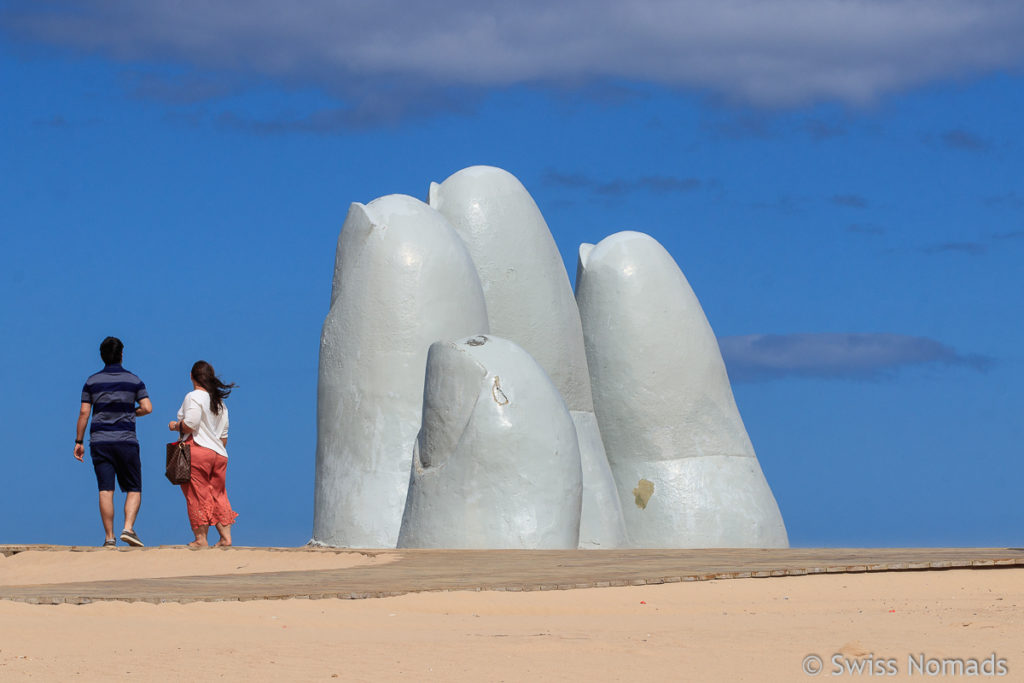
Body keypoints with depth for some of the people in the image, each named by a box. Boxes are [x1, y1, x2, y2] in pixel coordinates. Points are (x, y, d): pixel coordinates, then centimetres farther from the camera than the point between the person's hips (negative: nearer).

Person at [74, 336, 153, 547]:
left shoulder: (92, 381, 5)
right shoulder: (133, 380, 3)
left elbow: (84, 412, 1)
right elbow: (147, 408, -4)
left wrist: (79, 441, 6)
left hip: (100, 442, 1)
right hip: (126, 440, -1)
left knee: (105, 490, -1)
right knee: (134, 489, 8)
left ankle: (109, 538, -5)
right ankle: (128, 528, -12)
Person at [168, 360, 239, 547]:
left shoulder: (193, 397, -6)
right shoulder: (219, 401, 17)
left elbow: (190, 424, -18)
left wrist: (175, 426, 0)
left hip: (197, 450, -7)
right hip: (219, 454, 7)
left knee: (197, 496, -3)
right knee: (218, 495, 11)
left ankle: (201, 539, -3)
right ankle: (226, 536, 6)